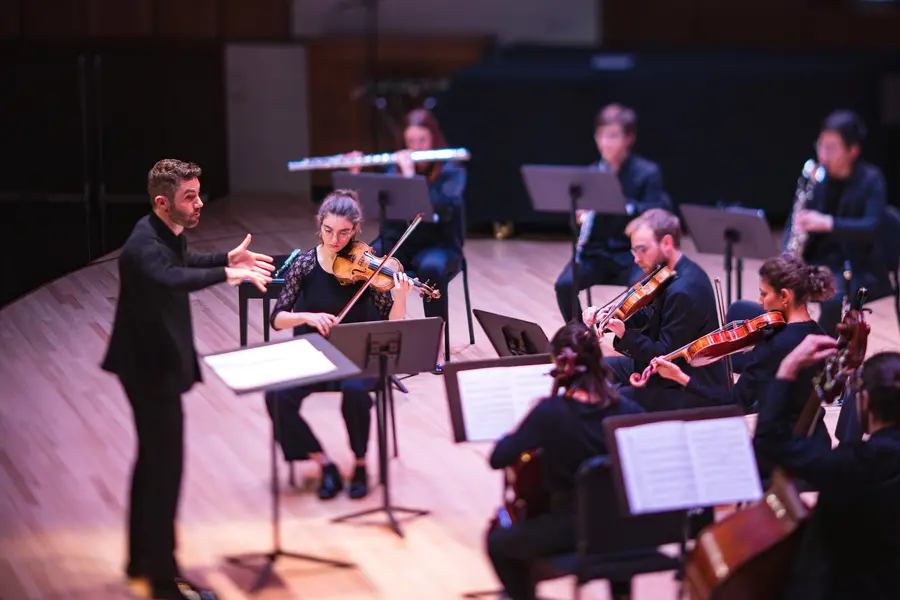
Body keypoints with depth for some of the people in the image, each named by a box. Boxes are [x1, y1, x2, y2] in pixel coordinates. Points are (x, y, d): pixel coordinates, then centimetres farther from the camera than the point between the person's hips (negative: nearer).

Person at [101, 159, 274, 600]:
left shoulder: (168, 235, 4)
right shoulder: (144, 246, -27)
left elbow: (182, 263, 27)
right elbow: (171, 279, -49)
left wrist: (228, 258, 14)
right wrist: (227, 274, -54)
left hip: (157, 364, 11)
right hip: (151, 368, -11)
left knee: (153, 460, 20)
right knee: (166, 466, -6)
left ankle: (141, 560, 33)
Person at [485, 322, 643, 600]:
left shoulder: (550, 412, -19)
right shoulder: (627, 411, -9)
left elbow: (498, 459, -18)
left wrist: (531, 423, -2)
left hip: (569, 531, -3)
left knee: (498, 541, 25)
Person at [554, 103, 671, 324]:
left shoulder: (647, 173, -4)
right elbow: (579, 211, 11)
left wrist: (626, 205, -30)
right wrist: (579, 218, -14)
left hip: (631, 253, -3)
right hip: (595, 251, 3)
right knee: (564, 284, -23)